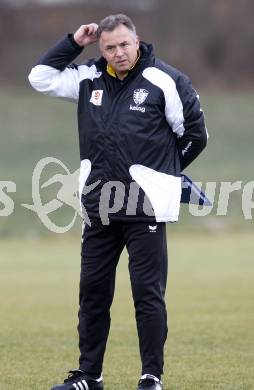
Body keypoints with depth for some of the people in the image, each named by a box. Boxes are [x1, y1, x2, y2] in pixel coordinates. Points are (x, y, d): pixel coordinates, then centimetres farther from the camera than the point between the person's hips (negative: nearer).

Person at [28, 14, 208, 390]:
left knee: (148, 292, -2)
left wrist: (160, 170, 9)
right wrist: (73, 43, 5)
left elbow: (195, 135, 1)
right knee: (92, 290, 10)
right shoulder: (90, 79, 8)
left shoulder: (165, 81, -6)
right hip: (99, 206, 5)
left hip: (145, 206, -5)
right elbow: (41, 77, 13)